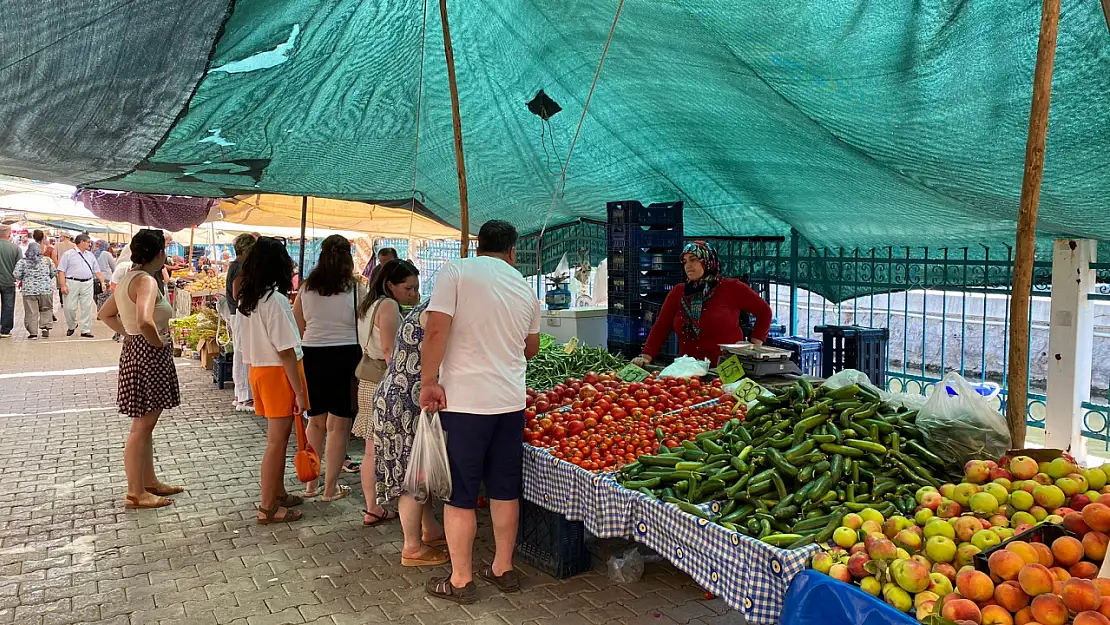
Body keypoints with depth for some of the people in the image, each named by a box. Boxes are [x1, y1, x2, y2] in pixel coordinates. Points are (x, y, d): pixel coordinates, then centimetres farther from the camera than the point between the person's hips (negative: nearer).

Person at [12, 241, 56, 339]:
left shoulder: (22, 261, -3)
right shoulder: (47, 260, 1)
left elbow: (16, 274, -6)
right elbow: (54, 272, 5)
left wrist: (24, 279, 13)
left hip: (29, 290, -1)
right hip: (46, 289, 1)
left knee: (31, 312, 4)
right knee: (46, 310, 14)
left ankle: (33, 332, 4)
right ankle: (45, 327, 3)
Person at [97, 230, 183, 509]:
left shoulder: (128, 278, 11)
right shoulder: (146, 281, -19)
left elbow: (106, 314, 23)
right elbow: (144, 321, -36)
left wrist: (128, 333, 15)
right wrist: (158, 341, -18)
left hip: (136, 351, 10)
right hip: (148, 355, -10)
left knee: (146, 424, 18)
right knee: (142, 426, -1)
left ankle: (149, 481, 29)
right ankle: (136, 493, 8)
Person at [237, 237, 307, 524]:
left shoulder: (247, 299, 6)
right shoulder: (275, 299, -19)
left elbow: (249, 341, 9)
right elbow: (285, 351, -20)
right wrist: (299, 392, -16)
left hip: (258, 369, 8)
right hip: (279, 372, -8)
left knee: (278, 436, 19)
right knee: (277, 440, 1)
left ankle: (278, 493, 32)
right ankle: (268, 508, 9)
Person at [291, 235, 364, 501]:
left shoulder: (307, 288, 3)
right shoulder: (355, 289, -8)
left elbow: (297, 326, 6)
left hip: (312, 356, 4)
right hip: (345, 356, -4)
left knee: (315, 420, 18)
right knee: (338, 424, 4)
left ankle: (310, 482, 26)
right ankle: (331, 488, 10)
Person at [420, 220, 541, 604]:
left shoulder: (455, 272, -6)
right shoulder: (525, 288, 9)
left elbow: (436, 330, -16)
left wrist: (428, 381, -8)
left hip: (464, 401, -4)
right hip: (511, 401, 5)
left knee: (460, 496, 7)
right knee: (505, 491, 16)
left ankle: (460, 581, 18)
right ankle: (503, 570, 29)